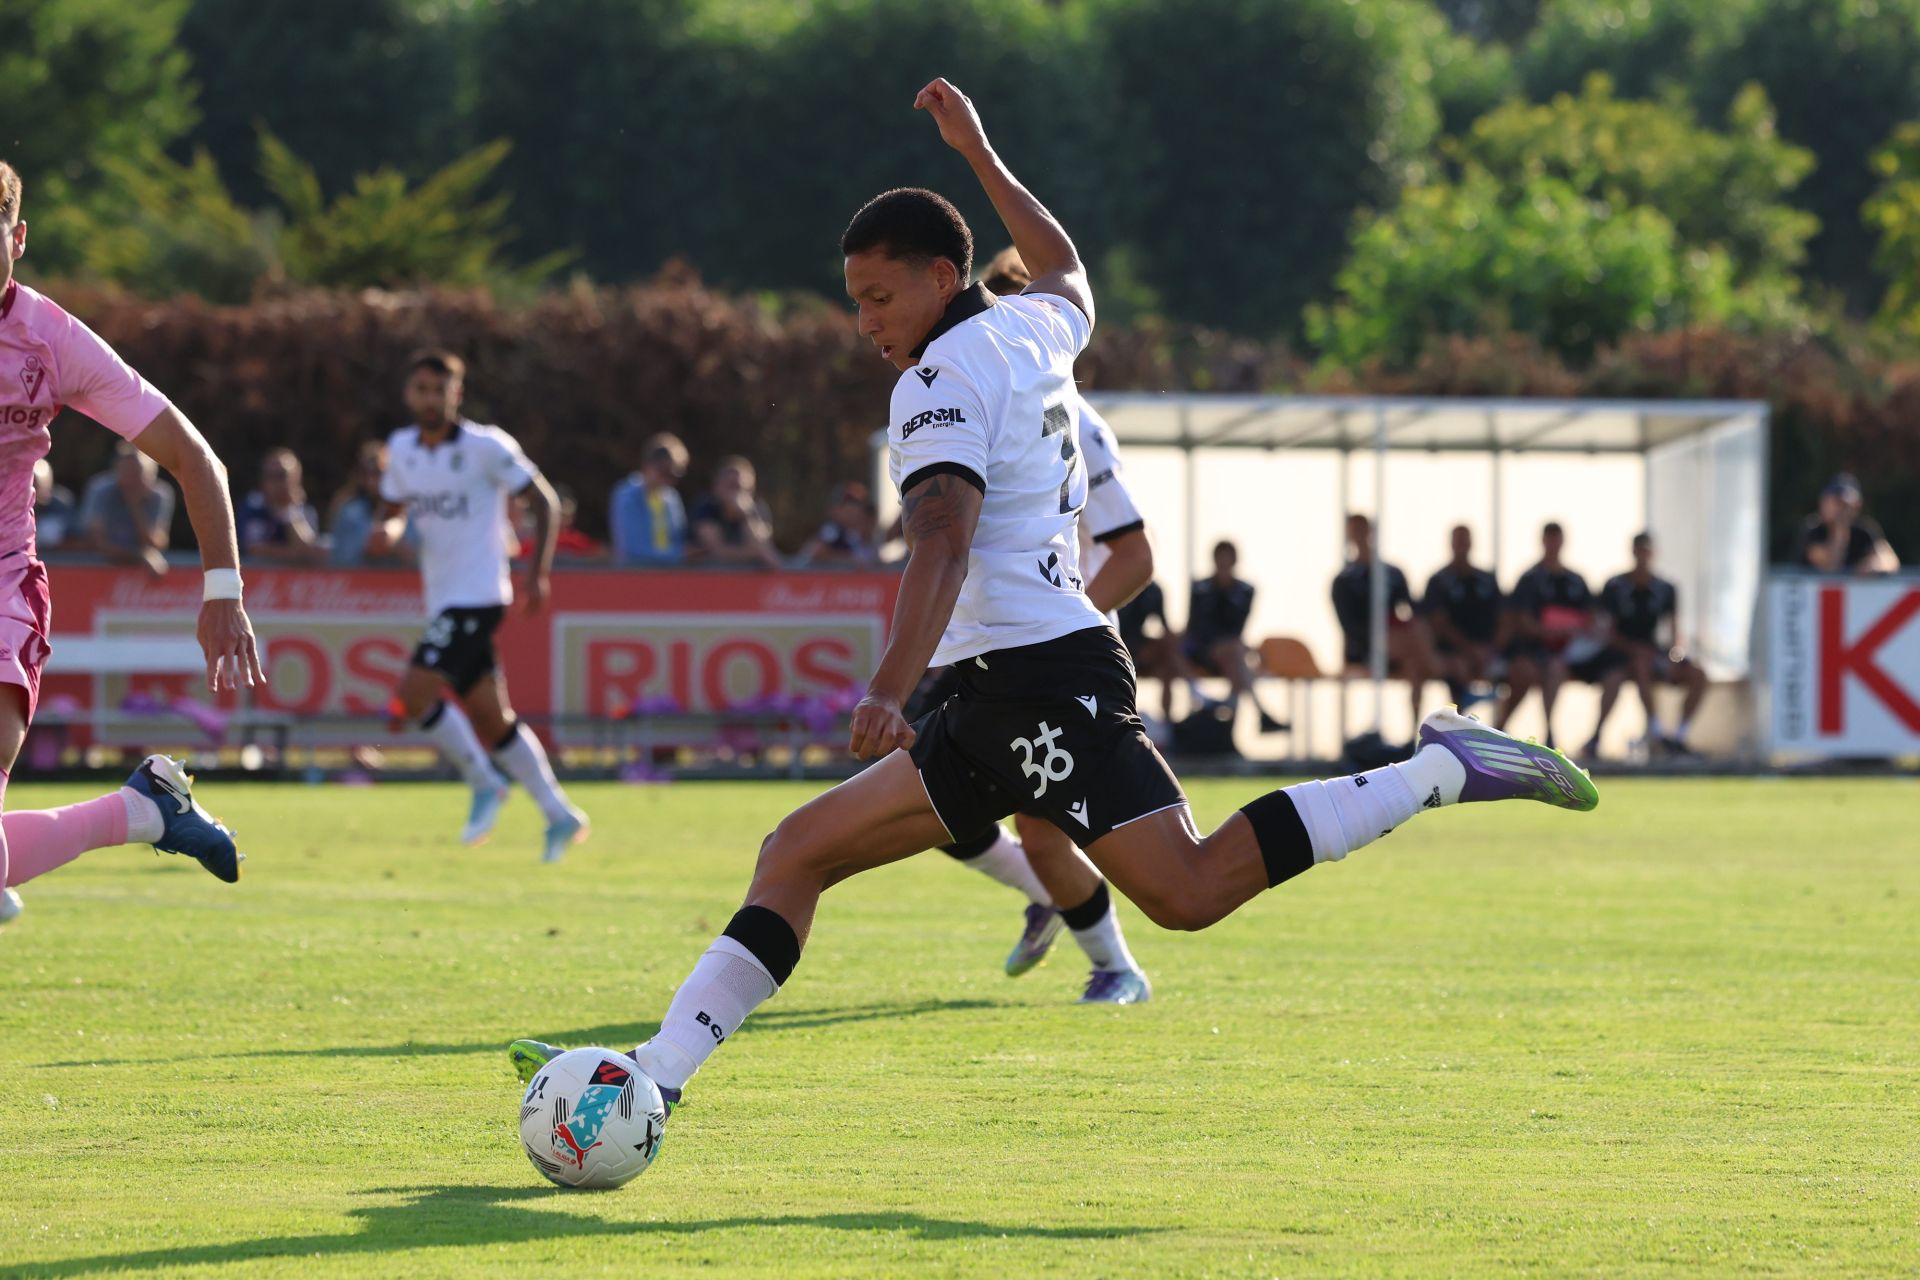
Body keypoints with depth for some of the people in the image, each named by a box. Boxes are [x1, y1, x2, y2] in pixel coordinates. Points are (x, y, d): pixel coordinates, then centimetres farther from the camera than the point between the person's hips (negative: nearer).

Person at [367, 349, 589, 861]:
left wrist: (538, 572, -11)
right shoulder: (402, 448, 8)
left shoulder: (486, 446, -10)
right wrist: (387, 531, -4)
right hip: (442, 601, 7)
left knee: (414, 695, -19)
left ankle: (483, 781, -2)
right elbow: (395, 509, 20)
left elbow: (545, 500, -6)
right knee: (489, 720, 9)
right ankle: (559, 815, 18)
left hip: (477, 596, -7)